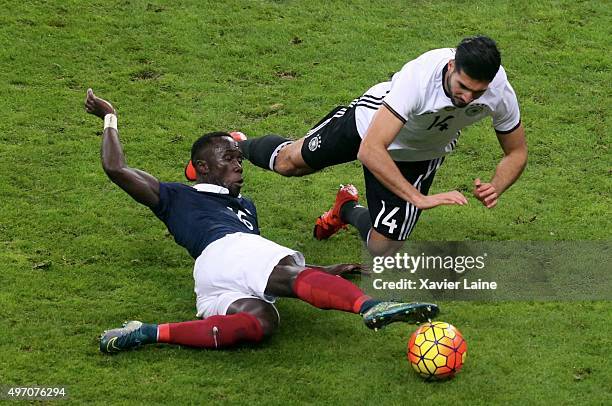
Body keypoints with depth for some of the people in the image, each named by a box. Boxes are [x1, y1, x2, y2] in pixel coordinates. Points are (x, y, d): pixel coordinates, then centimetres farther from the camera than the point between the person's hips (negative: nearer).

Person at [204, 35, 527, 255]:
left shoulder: (499, 93, -33)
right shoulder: (420, 78, -46)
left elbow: (516, 153, -12)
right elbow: (369, 151, -47)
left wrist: (495, 188, -33)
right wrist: (419, 198, -53)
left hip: (420, 156, 3)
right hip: (373, 121, -3)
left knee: (382, 248, -2)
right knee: (289, 161, 15)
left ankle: (348, 209, 34)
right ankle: (235, 148, 51)